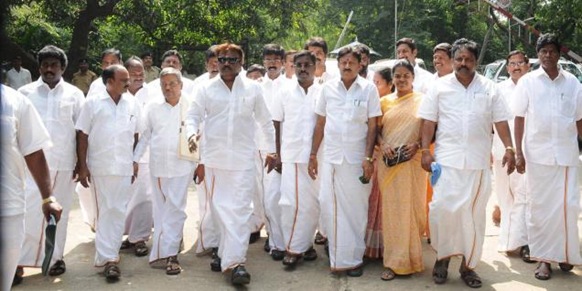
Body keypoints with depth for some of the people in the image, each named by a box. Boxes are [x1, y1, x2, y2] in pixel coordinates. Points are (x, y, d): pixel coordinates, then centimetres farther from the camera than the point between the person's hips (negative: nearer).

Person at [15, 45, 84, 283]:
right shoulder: (25, 92, 6)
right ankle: (20, 260, 6)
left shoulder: (74, 94, 5)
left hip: (63, 163, 0)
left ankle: (56, 257, 20)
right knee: (28, 211, -4)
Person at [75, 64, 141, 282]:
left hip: (124, 166, 2)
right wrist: (82, 166, -4)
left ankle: (108, 255, 13)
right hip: (100, 166, -2)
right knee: (105, 211, 5)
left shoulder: (132, 103, 4)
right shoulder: (93, 103, -2)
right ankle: (109, 257, 12)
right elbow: (83, 135, -1)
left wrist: (135, 161, 7)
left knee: (119, 211, 4)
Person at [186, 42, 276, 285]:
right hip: (213, 158, 2)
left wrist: (272, 149, 11)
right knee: (220, 208, 9)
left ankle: (236, 261, -9)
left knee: (240, 210, -8)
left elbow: (265, 121, 12)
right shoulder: (206, 89, 6)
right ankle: (228, 253, 26)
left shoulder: (253, 89, 6)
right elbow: (193, 115, 5)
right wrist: (192, 133, -16)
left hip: (242, 159, -1)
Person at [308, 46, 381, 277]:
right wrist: (313, 155, 7)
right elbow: (320, 124, 9)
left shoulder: (369, 89, -2)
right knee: (328, 205, 6)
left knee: (355, 208, 4)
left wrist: (368, 158, -9)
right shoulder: (328, 88, 5)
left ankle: (353, 258, 15)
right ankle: (337, 256, 23)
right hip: (330, 157, 3)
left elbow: (372, 126, -2)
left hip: (356, 158, -2)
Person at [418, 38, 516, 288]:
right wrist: (425, 150, -6)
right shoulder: (440, 86, 4)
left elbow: (500, 121, 7)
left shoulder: (489, 88, 8)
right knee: (442, 208, -8)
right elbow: (429, 121, 2)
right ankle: (443, 256, 13)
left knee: (473, 214, 7)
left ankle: (468, 265, 19)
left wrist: (509, 148, -4)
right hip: (447, 160, -1)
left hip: (478, 162, 2)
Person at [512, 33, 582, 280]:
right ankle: (543, 258, 14)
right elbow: (519, 119, 2)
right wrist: (518, 153, -4)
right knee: (539, 207, 5)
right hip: (537, 154, -1)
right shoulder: (527, 81, 2)